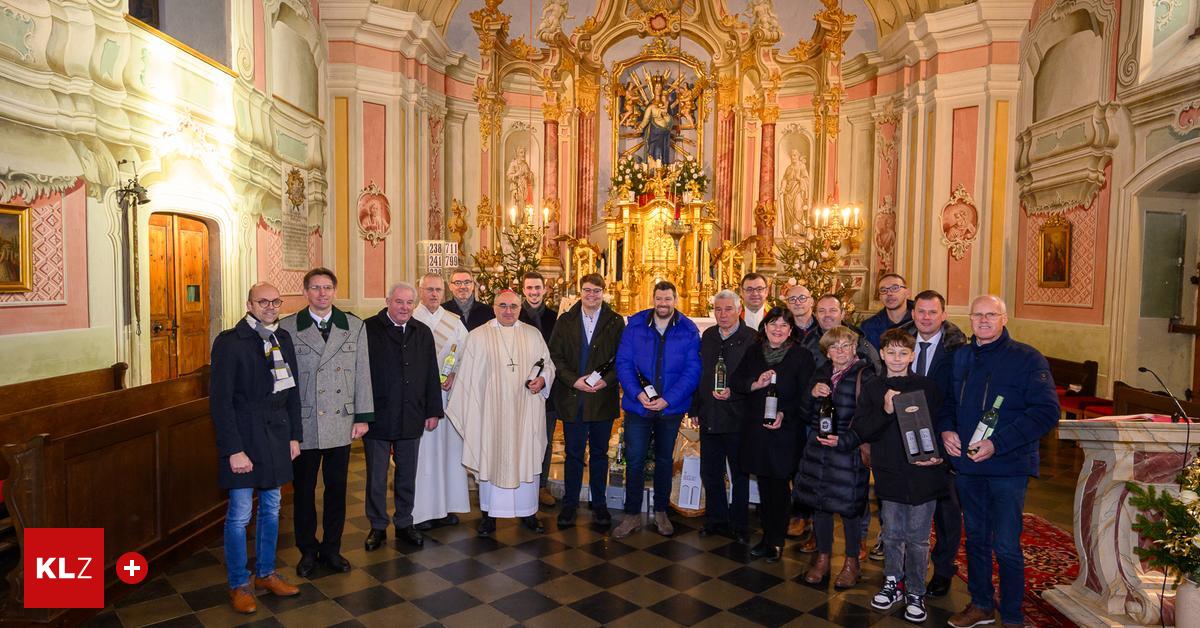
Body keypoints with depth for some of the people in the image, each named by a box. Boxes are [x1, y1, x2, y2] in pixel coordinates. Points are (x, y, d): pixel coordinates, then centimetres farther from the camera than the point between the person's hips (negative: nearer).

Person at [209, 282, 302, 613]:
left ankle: (266, 573, 30)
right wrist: (233, 450, -16)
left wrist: (295, 435, 7)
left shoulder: (283, 339, 5)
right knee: (239, 515, 3)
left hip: (277, 435, 6)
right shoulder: (229, 341, -12)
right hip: (244, 437, -5)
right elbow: (220, 400, -13)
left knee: (271, 508, 15)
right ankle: (239, 584, 20)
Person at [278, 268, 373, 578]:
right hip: (303, 424, -2)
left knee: (336, 488, 13)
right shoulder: (287, 328, -3)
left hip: (341, 423, 2)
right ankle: (307, 550, 29)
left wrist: (363, 417, 0)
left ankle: (331, 548, 29)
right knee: (303, 490, 11)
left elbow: (362, 374, 3)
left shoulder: (354, 326, 3)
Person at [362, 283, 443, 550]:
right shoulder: (369, 330, -7)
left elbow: (431, 375, 10)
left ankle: (404, 523, 30)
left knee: (407, 476, 14)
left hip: (411, 419, 4)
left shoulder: (423, 333, 7)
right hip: (377, 418, -4)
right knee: (376, 477, 9)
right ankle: (378, 526, 25)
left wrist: (433, 411, 7)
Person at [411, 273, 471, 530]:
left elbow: (466, 354, 8)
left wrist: (454, 375, -8)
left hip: (448, 392, 4)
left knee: (449, 447, 6)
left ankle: (446, 505, 16)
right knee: (420, 450, -1)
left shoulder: (454, 322, 10)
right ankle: (421, 511, 7)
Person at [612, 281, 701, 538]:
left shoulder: (688, 330, -5)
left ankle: (661, 512, 31)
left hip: (671, 408, 1)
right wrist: (637, 393, -19)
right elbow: (623, 363, -5)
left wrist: (667, 400, -17)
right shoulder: (635, 324, -4)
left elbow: (692, 370, -8)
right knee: (635, 461, 3)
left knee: (665, 460, 15)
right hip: (638, 407, 0)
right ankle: (632, 515, 17)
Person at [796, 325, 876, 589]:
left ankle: (852, 562, 27)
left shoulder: (865, 375, -9)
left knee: (849, 507, 6)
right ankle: (822, 557, 30)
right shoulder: (821, 374, 8)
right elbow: (805, 414, 10)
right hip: (817, 449, 5)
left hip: (850, 451, -5)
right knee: (819, 504, 12)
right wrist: (812, 394, -9)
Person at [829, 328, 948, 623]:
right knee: (892, 535, 14)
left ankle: (915, 593, 23)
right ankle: (892, 584, 32)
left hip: (923, 475, -2)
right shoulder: (873, 389, 3)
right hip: (890, 474, 2)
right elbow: (861, 431, -4)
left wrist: (938, 455, -15)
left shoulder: (926, 386, -2)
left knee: (917, 538, 7)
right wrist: (885, 411, -20)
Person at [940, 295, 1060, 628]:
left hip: (1008, 466, -5)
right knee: (975, 539, 17)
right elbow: (946, 401, 18)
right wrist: (945, 430, -3)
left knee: (1006, 546, 0)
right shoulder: (960, 357, 8)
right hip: (966, 464, 5)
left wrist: (998, 443, -22)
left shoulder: (1026, 358, -9)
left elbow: (1047, 411, -16)